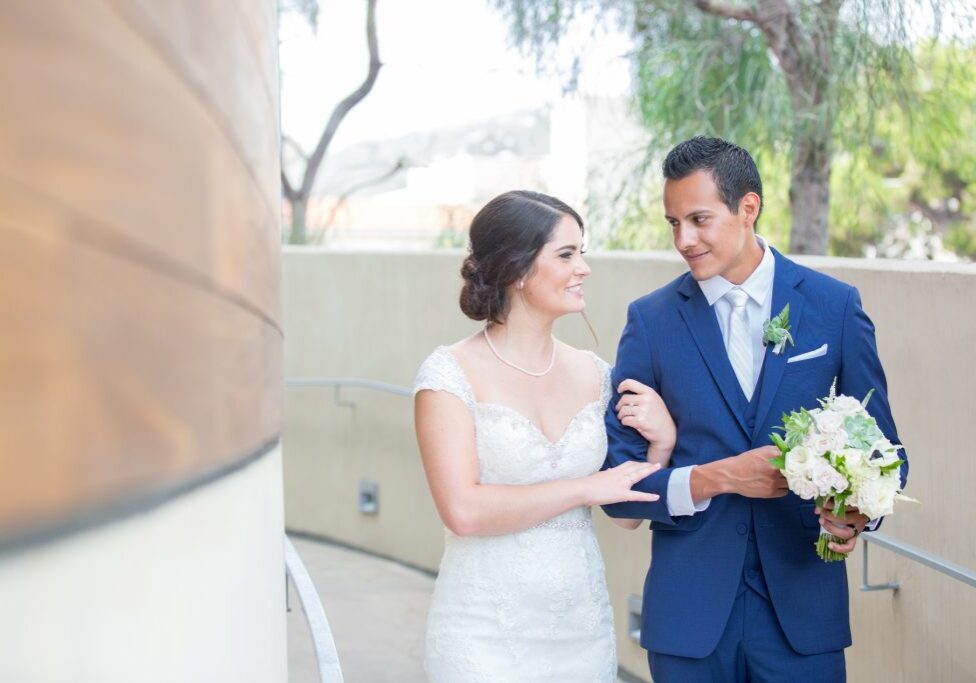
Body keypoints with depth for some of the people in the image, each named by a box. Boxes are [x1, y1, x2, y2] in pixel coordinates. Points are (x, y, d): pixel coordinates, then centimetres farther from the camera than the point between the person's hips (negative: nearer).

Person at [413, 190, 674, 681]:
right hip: (487, 638, -5)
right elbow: (463, 510, -20)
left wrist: (661, 442, -8)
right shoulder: (451, 373, -9)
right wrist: (585, 489, -14)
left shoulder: (592, 373, 4)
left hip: (582, 628, 5)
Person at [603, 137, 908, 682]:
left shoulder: (835, 307, 0)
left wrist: (858, 510, -16)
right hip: (690, 611, 0)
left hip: (804, 608, 0)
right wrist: (717, 478, -17)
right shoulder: (651, 321, 0)